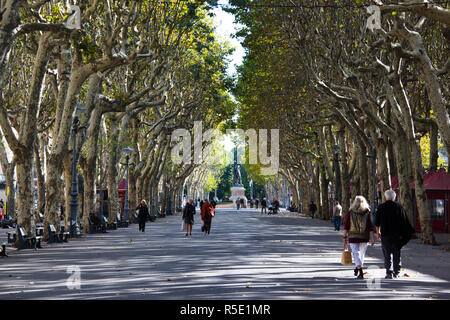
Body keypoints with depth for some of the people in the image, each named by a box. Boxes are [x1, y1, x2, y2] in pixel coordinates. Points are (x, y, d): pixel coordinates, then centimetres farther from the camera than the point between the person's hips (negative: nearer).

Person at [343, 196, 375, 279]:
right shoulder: (367, 212, -2)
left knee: (356, 253, -3)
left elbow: (346, 225, -4)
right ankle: (357, 269, 32)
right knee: (362, 253, 18)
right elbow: (370, 226, -5)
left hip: (353, 236, -2)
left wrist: (344, 236, 3)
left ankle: (360, 270, -22)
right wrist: (372, 238, -4)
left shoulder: (350, 212, -3)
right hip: (364, 237, 2)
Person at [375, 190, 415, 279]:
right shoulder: (399, 206, 0)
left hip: (385, 234, -1)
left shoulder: (381, 207, -1)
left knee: (387, 255, 3)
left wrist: (378, 232, 14)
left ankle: (389, 273, -4)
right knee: (396, 254, 10)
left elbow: (377, 222, 2)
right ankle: (396, 272, 12)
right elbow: (405, 221, 1)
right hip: (397, 235, 1)